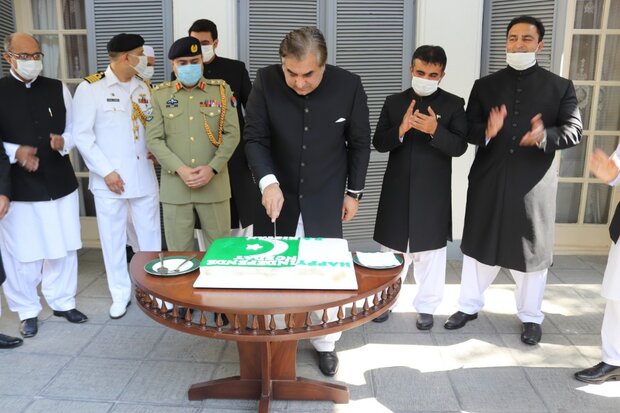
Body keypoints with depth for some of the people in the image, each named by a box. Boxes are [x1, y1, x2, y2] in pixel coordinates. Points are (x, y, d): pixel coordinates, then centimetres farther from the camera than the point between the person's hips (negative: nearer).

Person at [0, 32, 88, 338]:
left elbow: (73, 128, 11)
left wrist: (63, 142, -10)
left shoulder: (57, 89, 6)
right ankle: (28, 311, 24)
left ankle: (63, 302, 31)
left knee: (63, 249, 12)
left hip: (60, 183, 3)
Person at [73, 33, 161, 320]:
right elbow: (81, 135, -7)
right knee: (113, 238, 6)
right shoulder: (90, 88, -5)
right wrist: (106, 171, -11)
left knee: (150, 236, 10)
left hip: (144, 175, 4)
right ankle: (121, 294, 21)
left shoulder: (143, 87, 8)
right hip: (110, 179, -4)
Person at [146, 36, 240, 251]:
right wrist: (180, 169, -12)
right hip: (175, 185, 0)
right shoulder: (160, 94, 6)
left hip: (214, 184, 0)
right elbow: (153, 139, 1)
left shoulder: (222, 90, 5)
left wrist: (212, 168, -12)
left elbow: (232, 134, 0)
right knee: (178, 252, 8)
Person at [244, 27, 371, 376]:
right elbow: (255, 138, -10)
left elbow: (360, 143, -2)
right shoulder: (266, 81, -15)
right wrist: (268, 182, -25)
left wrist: (354, 192, 1)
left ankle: (326, 344, 27)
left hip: (325, 197, 0)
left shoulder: (349, 86, -14)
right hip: (278, 192, 1)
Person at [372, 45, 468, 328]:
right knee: (393, 249, 13)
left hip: (433, 193, -2)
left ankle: (426, 307, 22)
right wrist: (400, 130, -21)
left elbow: (460, 146, -10)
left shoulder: (453, 104, -1)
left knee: (430, 252, 8)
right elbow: (378, 143, -1)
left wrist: (435, 130, -28)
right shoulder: (394, 102, 5)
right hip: (397, 191, 2)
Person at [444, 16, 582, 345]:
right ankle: (469, 306, 28)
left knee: (532, 249, 9)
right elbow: (469, 130, 2)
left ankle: (530, 317, 27)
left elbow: (574, 130, -2)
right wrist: (487, 132, -21)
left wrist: (545, 137, -22)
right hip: (489, 180, 1)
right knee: (479, 245, 11)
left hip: (533, 182, -1)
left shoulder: (560, 87, 3)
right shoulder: (485, 86, 7)